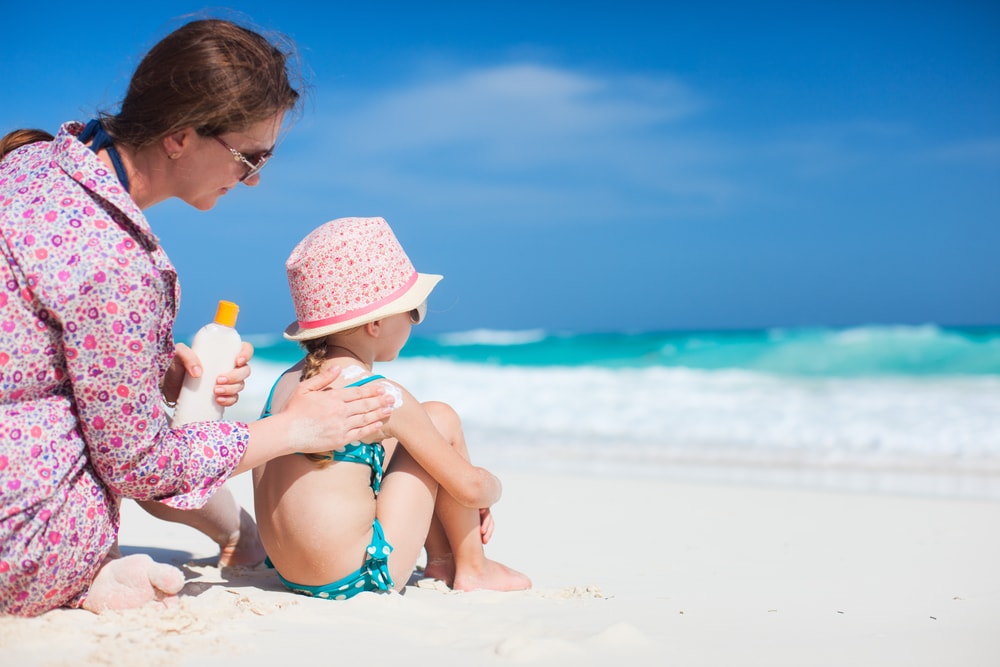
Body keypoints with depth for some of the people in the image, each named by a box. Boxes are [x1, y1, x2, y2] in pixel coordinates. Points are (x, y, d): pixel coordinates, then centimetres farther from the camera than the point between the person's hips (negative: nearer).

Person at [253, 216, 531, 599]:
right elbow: (470, 487, -8)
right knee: (441, 419, 4)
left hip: (291, 576, 8)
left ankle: (442, 557, 26)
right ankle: (472, 570, 13)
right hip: (360, 578, -8)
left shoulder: (288, 381, 9)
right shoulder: (383, 398, -14)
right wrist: (492, 487, 17)